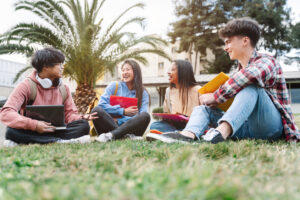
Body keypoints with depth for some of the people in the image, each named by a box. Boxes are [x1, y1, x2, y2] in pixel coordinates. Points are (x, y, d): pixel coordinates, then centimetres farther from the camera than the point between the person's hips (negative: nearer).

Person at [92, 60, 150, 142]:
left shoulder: (143, 93, 10)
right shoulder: (114, 86, 10)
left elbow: (142, 117, -5)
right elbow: (101, 104, -4)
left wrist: (118, 121, -14)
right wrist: (123, 111, -11)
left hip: (130, 127, 0)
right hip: (110, 124, 0)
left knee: (145, 116, -28)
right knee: (97, 110, -25)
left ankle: (111, 135, -34)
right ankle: (127, 136, -34)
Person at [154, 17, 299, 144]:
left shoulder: (267, 61, -4)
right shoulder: (240, 70, 19)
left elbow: (251, 74, -29)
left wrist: (215, 97, -22)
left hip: (271, 125, -7)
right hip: (245, 127, 7)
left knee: (250, 85, -29)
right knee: (203, 108, -4)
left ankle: (222, 132, -48)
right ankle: (188, 135, -37)